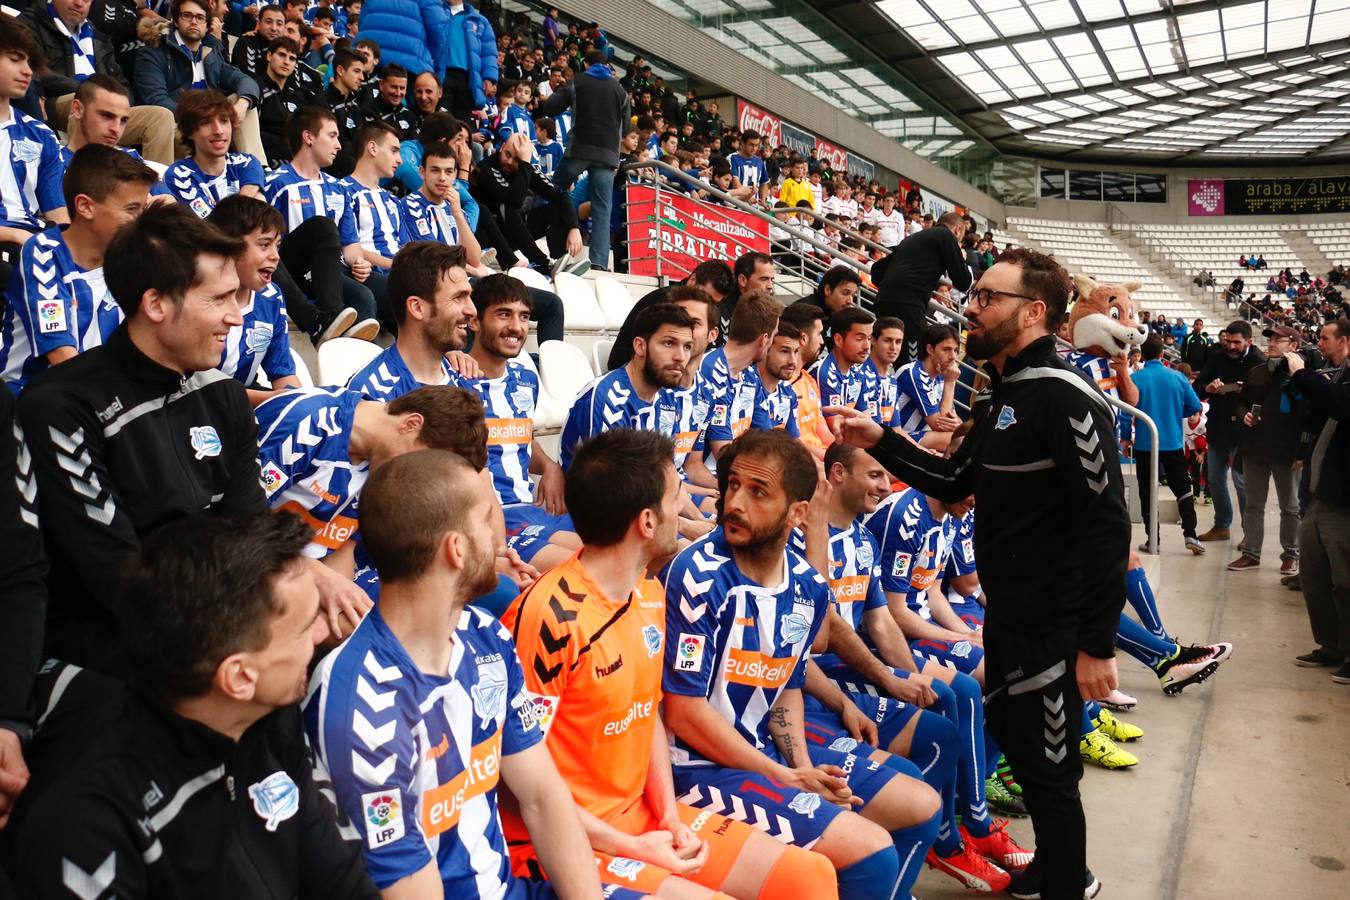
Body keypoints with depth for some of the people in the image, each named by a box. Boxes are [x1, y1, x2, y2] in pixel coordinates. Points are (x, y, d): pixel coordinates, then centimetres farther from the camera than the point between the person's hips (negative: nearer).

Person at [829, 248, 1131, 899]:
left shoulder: (1065, 397, -20)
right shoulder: (1004, 394, 11)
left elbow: (1107, 525, -23)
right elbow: (958, 482, 18)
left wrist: (1097, 643, -23)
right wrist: (880, 441, 7)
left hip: (1052, 625, -10)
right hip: (1007, 613, 10)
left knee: (1046, 765, 3)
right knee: (1008, 735, 23)